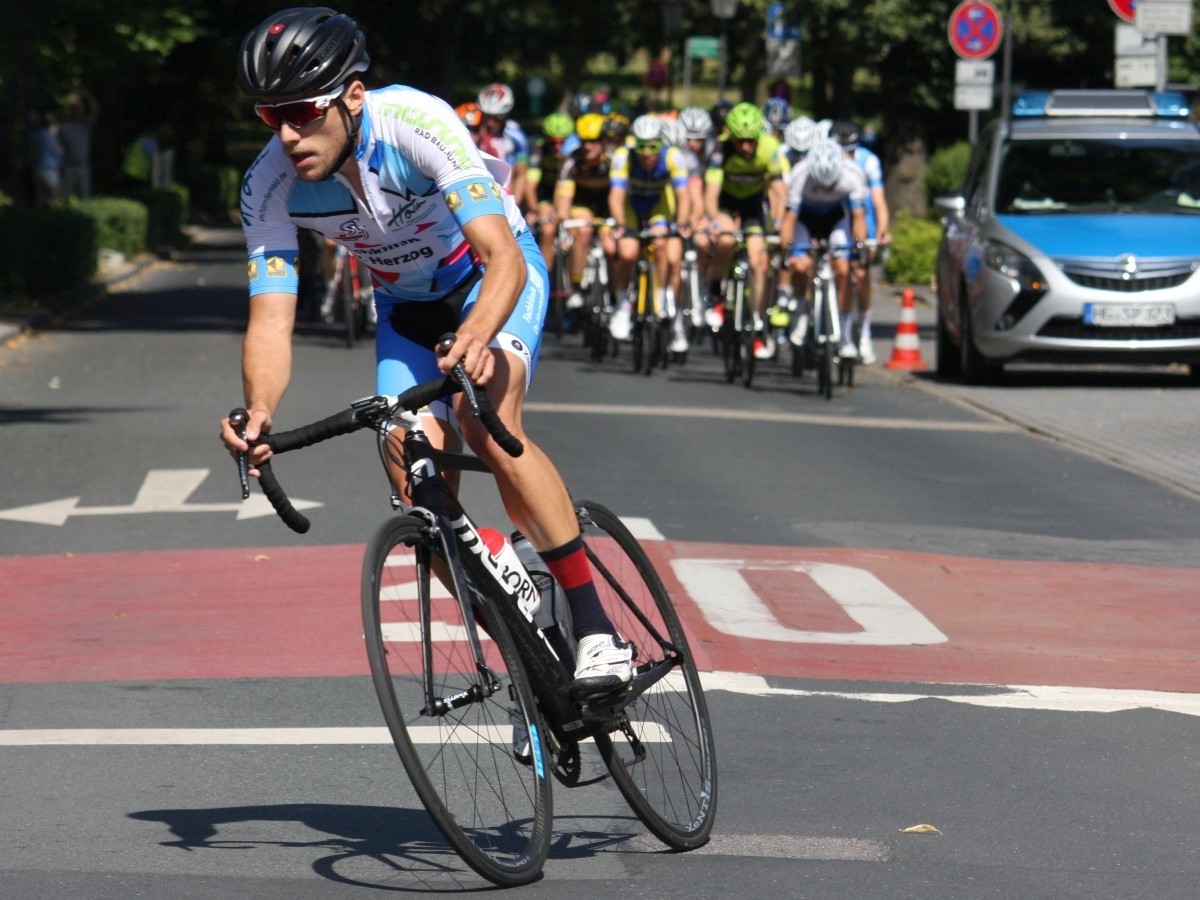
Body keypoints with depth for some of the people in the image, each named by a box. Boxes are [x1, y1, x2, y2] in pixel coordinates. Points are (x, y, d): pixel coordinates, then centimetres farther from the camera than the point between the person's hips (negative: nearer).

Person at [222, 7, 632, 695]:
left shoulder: (417, 123, -35)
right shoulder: (270, 187, -23)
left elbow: (505, 260, -40)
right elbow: (271, 320, -25)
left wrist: (474, 339, -60)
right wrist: (260, 415, -46)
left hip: (494, 276, -5)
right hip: (409, 306, 5)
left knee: (484, 415, -33)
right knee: (419, 492, -11)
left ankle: (597, 627, -28)